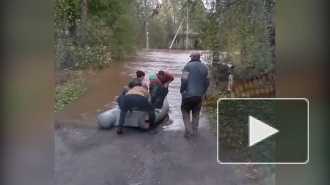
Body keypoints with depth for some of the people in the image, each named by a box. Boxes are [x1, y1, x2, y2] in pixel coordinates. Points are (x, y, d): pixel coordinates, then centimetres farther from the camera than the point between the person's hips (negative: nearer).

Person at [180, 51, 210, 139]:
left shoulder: (188, 66, -11)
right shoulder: (204, 67, 6)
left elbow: (184, 80, -16)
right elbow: (207, 81, 8)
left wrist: (182, 90, -1)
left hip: (188, 94, -4)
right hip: (199, 95, 5)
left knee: (185, 112, 13)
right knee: (196, 113, 20)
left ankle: (188, 131, 2)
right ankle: (195, 131, 22)